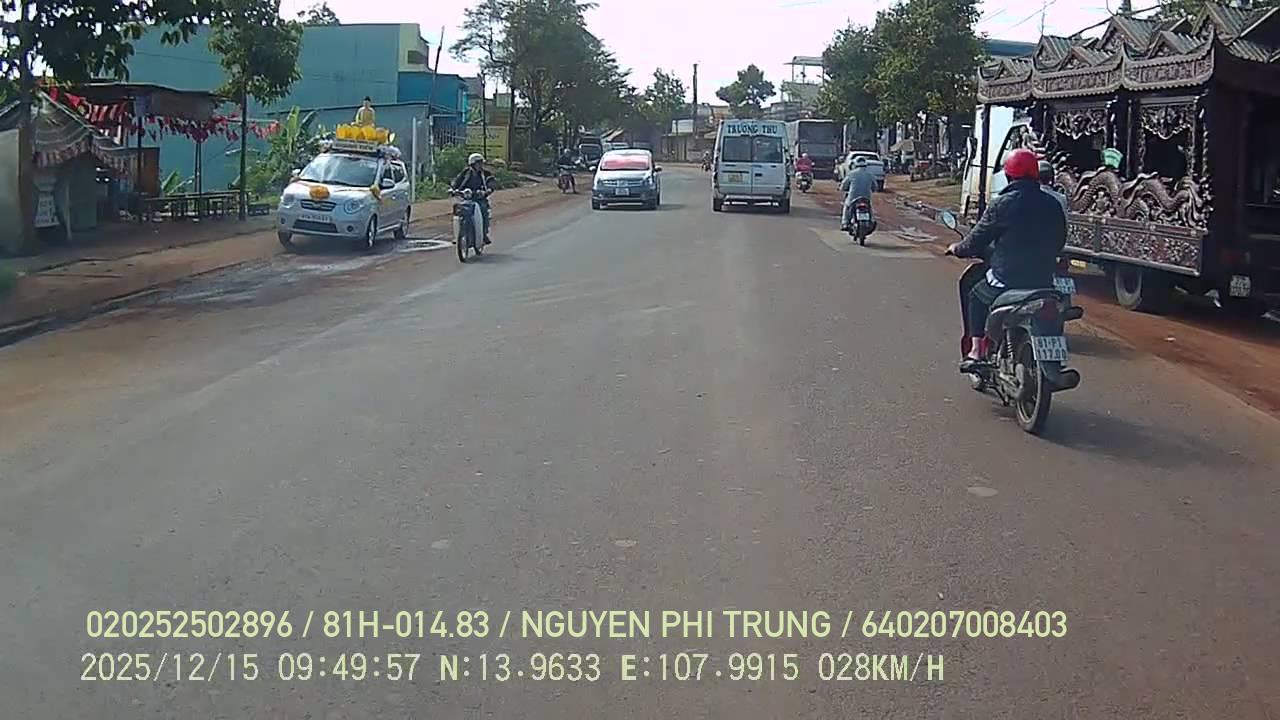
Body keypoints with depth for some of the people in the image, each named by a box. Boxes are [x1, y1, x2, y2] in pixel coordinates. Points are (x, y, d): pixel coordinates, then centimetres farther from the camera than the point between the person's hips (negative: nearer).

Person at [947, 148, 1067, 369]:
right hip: (1044, 282, 4)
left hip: (1006, 280, -4)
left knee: (976, 296, 23)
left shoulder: (1002, 204, -10)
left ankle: (977, 350, 12)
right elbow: (1059, 242, 16)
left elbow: (976, 241, -3)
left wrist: (958, 249, 18)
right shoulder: (1052, 205, 4)